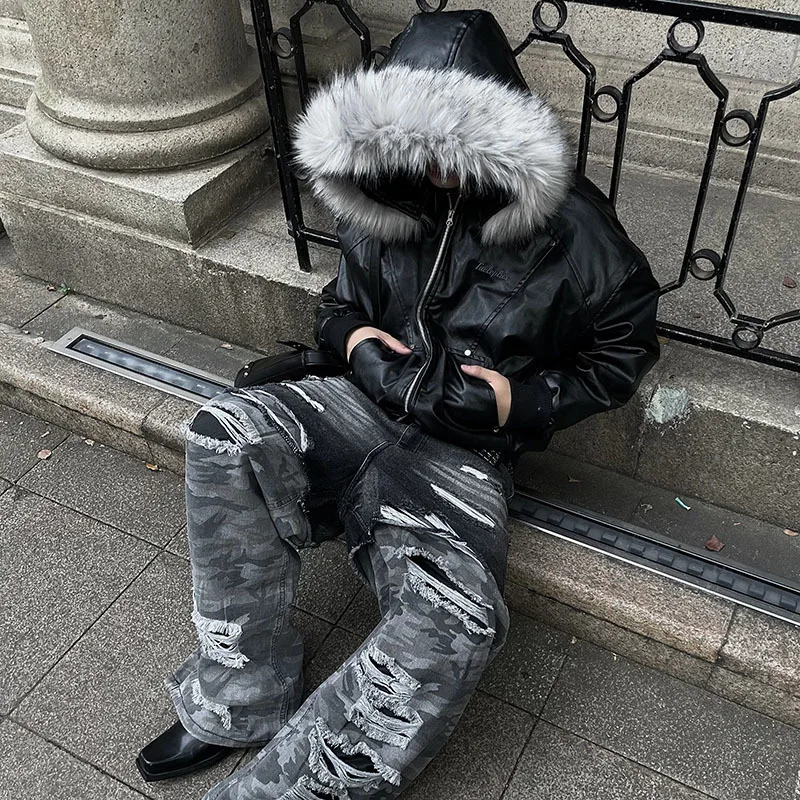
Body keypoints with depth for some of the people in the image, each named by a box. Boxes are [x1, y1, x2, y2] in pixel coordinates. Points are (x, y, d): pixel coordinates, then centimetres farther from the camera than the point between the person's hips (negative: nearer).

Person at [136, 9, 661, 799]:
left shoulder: (571, 229, -7)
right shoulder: (379, 200, 4)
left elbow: (621, 354, 4)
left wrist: (518, 400, -10)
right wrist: (355, 338, -4)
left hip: (466, 451, -3)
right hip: (372, 405, 4)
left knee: (454, 623, -32)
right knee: (225, 433, -26)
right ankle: (241, 702, -16)